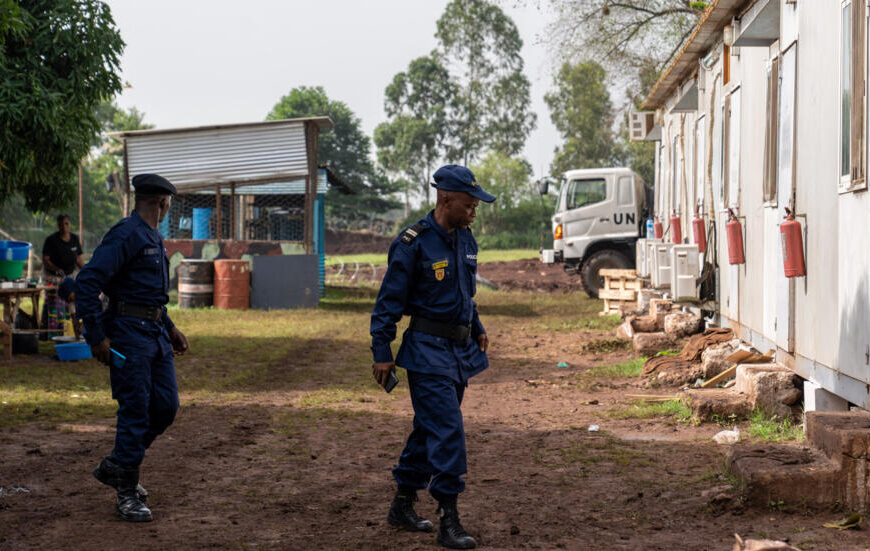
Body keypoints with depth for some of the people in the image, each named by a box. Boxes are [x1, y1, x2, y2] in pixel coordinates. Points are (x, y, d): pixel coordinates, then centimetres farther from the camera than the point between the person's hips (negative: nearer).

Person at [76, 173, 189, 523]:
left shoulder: (154, 239, 17)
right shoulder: (126, 235, -13)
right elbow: (87, 282, -20)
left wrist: (170, 328, 24)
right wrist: (97, 336, -20)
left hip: (156, 333, 9)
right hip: (129, 333, -9)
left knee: (166, 405, 7)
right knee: (135, 411, -7)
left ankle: (115, 467, 23)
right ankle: (127, 495, 2)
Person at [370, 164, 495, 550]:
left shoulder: (465, 240, 10)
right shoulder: (412, 244, -14)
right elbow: (389, 301, -11)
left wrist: (477, 329, 17)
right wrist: (381, 353, -12)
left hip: (460, 350, 8)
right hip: (428, 351, -8)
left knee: (430, 429, 14)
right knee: (447, 431, -12)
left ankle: (402, 505, 26)